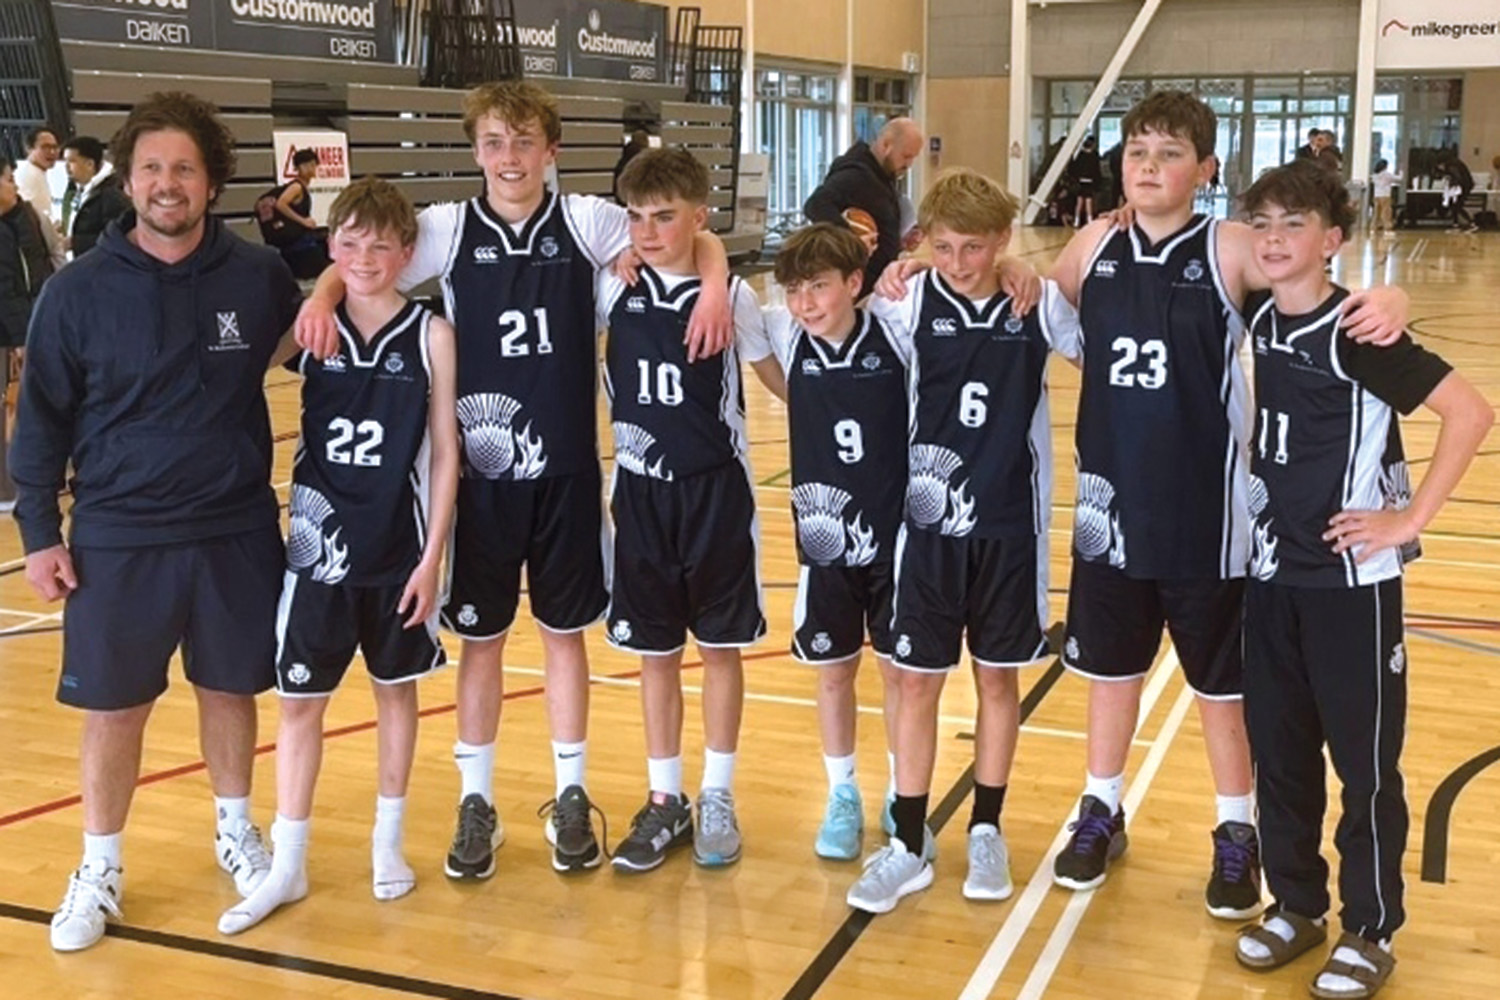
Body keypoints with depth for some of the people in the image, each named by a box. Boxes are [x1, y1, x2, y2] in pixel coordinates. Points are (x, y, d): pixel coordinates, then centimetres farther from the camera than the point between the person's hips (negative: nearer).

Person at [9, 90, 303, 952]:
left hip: (237, 532, 1)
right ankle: (101, 866, 26)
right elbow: (43, 419, -2)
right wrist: (40, 532, -3)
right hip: (119, 538, -1)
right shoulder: (79, 290, -7)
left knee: (231, 689, 15)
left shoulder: (260, 277, -4)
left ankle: (236, 829, 37)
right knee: (114, 709, 8)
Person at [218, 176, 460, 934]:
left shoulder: (431, 336, -6)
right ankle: (287, 864, 17)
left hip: (399, 545, -1)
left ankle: (388, 841, 30)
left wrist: (432, 555, -7)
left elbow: (444, 453, -5)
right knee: (300, 698, 6)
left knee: (396, 687, 13)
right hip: (321, 541, 1)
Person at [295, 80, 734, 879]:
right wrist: (322, 299, -21)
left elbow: (695, 240, 2)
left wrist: (714, 287, -18)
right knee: (479, 637, 9)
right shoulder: (446, 229, -2)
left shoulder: (586, 221, -2)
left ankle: (571, 798, 27)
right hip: (480, 471, 0)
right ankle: (476, 804, 24)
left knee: (563, 631, 12)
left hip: (565, 467, 0)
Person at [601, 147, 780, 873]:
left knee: (719, 644, 8)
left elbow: (781, 377, 3)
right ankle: (664, 800, 24)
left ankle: (717, 798, 23)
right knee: (654, 650, 10)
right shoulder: (613, 289, -2)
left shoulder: (729, 294, -7)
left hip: (715, 492, -2)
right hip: (642, 493, 2)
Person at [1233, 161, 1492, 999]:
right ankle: (1297, 904, 31)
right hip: (1273, 569, 6)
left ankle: (1370, 933, 21)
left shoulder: (1355, 330, -17)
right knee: (1279, 750, 15)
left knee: (1365, 760, 6)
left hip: (1351, 577, -6)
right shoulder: (1258, 319, 2)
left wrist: (1410, 519, -18)